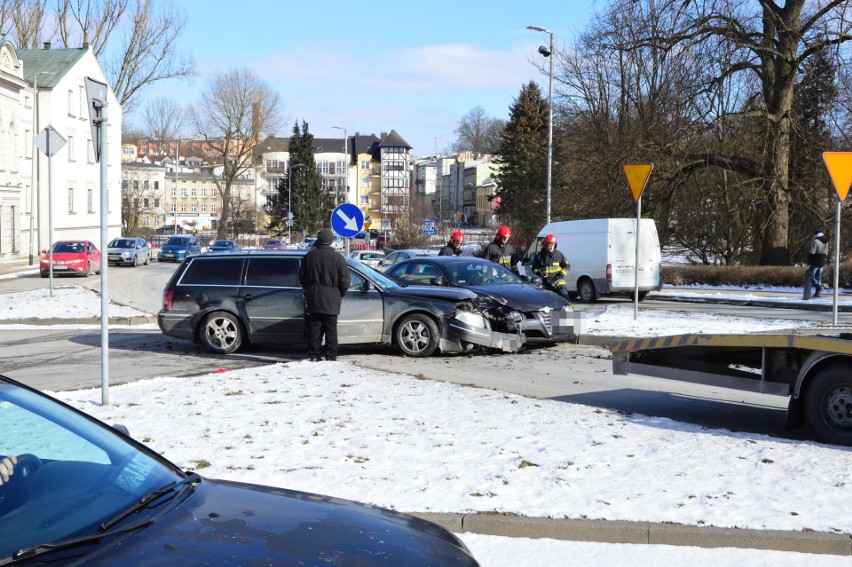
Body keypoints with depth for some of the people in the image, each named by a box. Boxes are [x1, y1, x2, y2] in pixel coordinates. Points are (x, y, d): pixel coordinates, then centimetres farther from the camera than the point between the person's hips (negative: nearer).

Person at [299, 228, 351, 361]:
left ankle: (314, 356, 6)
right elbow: (345, 281, -7)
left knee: (314, 328, 7)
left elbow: (301, 278, 9)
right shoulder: (337, 258, -7)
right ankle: (331, 357, 1)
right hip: (331, 300, -2)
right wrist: (340, 295, 10)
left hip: (313, 300, 3)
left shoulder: (309, 256, 3)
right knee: (331, 329, 3)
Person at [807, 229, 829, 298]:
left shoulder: (815, 241, -15)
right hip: (822, 262, 8)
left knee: (810, 276, -3)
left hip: (815, 262, -8)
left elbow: (812, 252, -18)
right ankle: (817, 292, 9)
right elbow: (826, 253, 16)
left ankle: (819, 287, -19)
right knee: (819, 277, 11)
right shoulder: (826, 242, 12)